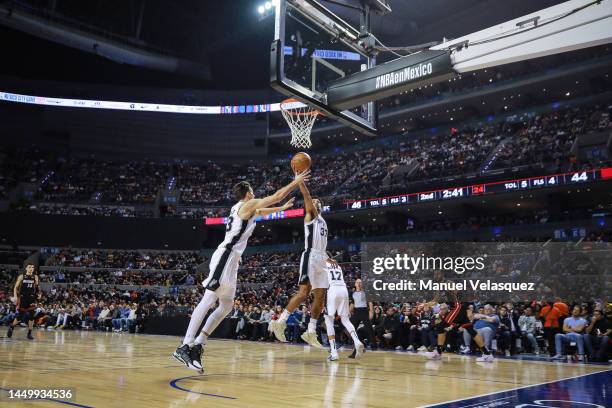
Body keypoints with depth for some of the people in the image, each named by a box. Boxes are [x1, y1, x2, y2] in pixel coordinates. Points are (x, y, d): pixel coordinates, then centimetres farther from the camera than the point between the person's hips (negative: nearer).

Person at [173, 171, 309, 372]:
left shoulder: (242, 208, 25)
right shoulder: (249, 204, -1)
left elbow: (262, 211, 44)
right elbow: (277, 195, 1)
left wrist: (282, 208, 52)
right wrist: (296, 181, 12)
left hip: (230, 259, 10)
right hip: (226, 256, -10)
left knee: (226, 305, 9)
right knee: (208, 300, -16)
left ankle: (197, 345, 7)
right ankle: (184, 347, -20)